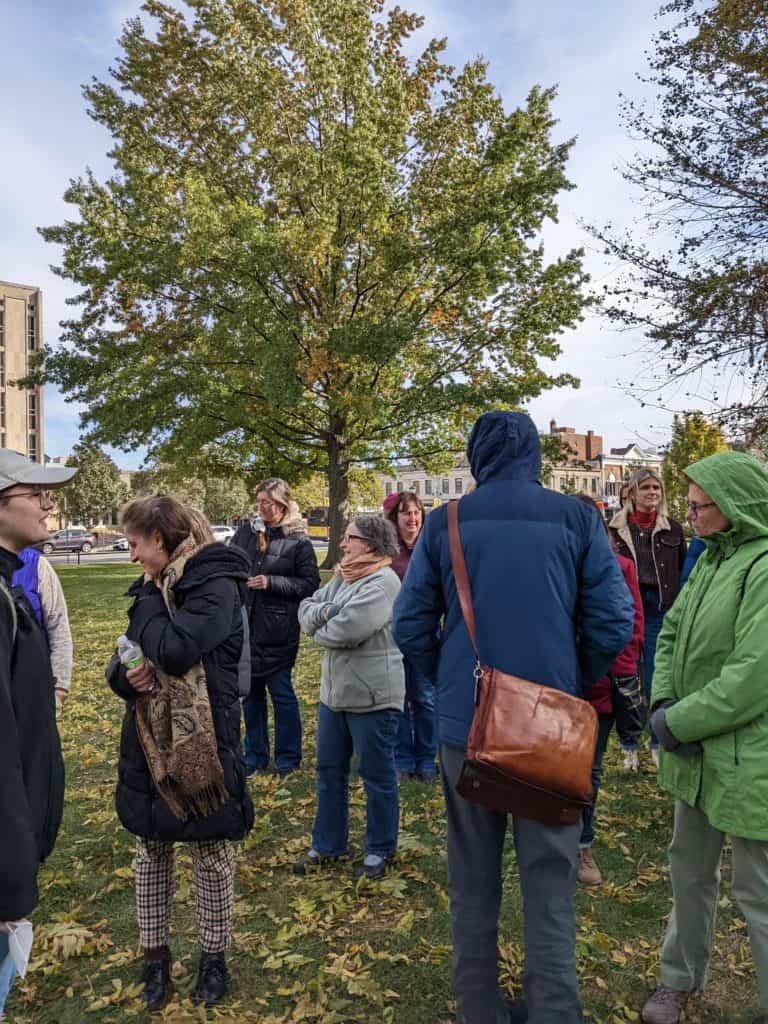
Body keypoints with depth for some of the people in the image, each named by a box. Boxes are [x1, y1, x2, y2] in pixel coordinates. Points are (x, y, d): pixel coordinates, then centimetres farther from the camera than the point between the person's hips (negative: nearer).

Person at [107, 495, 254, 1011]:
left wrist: (151, 592, -15)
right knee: (151, 852, 16)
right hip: (149, 741, 7)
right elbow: (124, 659, 15)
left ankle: (214, 955, 32)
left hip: (204, 741, -6)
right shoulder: (155, 586, 7)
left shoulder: (215, 585, -16)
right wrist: (123, 674, -9)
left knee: (212, 854, 11)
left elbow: (174, 651, -29)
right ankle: (155, 954, 36)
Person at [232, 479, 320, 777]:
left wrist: (271, 582, -17)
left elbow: (311, 585, -9)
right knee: (251, 693, 15)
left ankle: (288, 757, 22)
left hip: (277, 632, -4)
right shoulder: (246, 532, 4)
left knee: (282, 693, 7)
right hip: (245, 627, 4)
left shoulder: (298, 541, -7)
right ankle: (255, 755, 30)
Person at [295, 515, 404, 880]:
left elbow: (344, 630, -27)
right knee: (329, 770, 18)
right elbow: (305, 610, 6)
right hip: (334, 692, 9)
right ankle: (327, 844, 35)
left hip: (372, 696, -8)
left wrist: (318, 628, -6)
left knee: (377, 776, 9)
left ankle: (380, 850, 28)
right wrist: (324, 611, -16)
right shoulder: (342, 578, 9)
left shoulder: (382, 582, -20)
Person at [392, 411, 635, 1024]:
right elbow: (615, 625, -6)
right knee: (550, 882, 12)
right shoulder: (576, 518, -5)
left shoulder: (444, 523, -3)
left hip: (465, 726, 2)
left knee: (473, 882, 17)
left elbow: (411, 626, -4)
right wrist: (572, 683, 10)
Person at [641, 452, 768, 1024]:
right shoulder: (714, 558, 8)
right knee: (690, 870, 23)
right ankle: (681, 978, 43)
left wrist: (677, 723, -17)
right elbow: (672, 634, 10)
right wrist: (664, 702, -6)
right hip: (699, 755, 9)